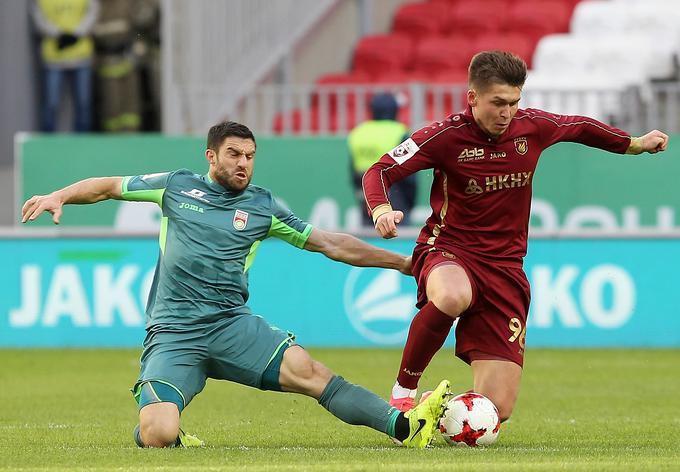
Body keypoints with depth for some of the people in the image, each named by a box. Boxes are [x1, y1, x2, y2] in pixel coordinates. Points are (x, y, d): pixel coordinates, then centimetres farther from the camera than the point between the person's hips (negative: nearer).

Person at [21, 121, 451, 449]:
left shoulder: (262, 206, 12)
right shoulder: (178, 186, 10)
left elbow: (331, 244, 15)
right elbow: (110, 186, 23)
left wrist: (403, 263, 15)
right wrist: (59, 197, 7)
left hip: (231, 323, 1)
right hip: (172, 334, -1)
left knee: (307, 371, -23)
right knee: (157, 436, -23)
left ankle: (404, 426, -29)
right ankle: (164, 430, 13)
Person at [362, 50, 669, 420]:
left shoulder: (532, 127, -1)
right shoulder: (447, 135, -12)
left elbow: (580, 127, 20)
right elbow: (380, 171, -14)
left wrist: (634, 144, 32)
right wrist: (382, 210, -35)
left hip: (504, 268, 3)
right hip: (448, 251, -3)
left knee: (496, 410, -9)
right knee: (452, 297, -45)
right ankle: (404, 390, -20)